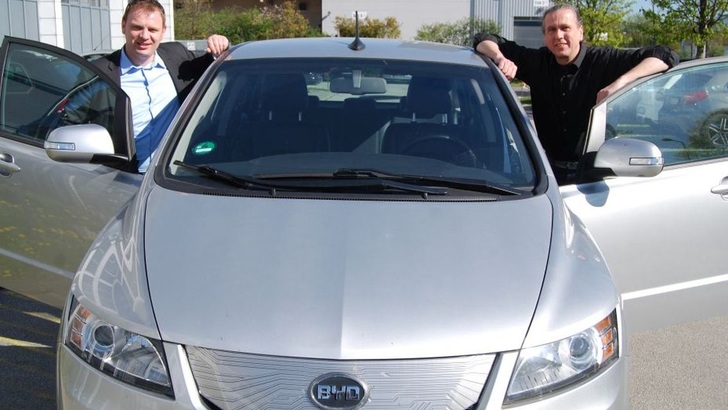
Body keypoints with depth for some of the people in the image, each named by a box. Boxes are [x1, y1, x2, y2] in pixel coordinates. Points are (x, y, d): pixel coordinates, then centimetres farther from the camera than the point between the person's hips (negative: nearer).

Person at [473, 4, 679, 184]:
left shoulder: (604, 60, -4)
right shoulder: (538, 62, 5)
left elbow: (666, 56, -11)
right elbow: (484, 40, 10)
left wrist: (620, 82, -25)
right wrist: (500, 58, -14)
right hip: (551, 170, 2)